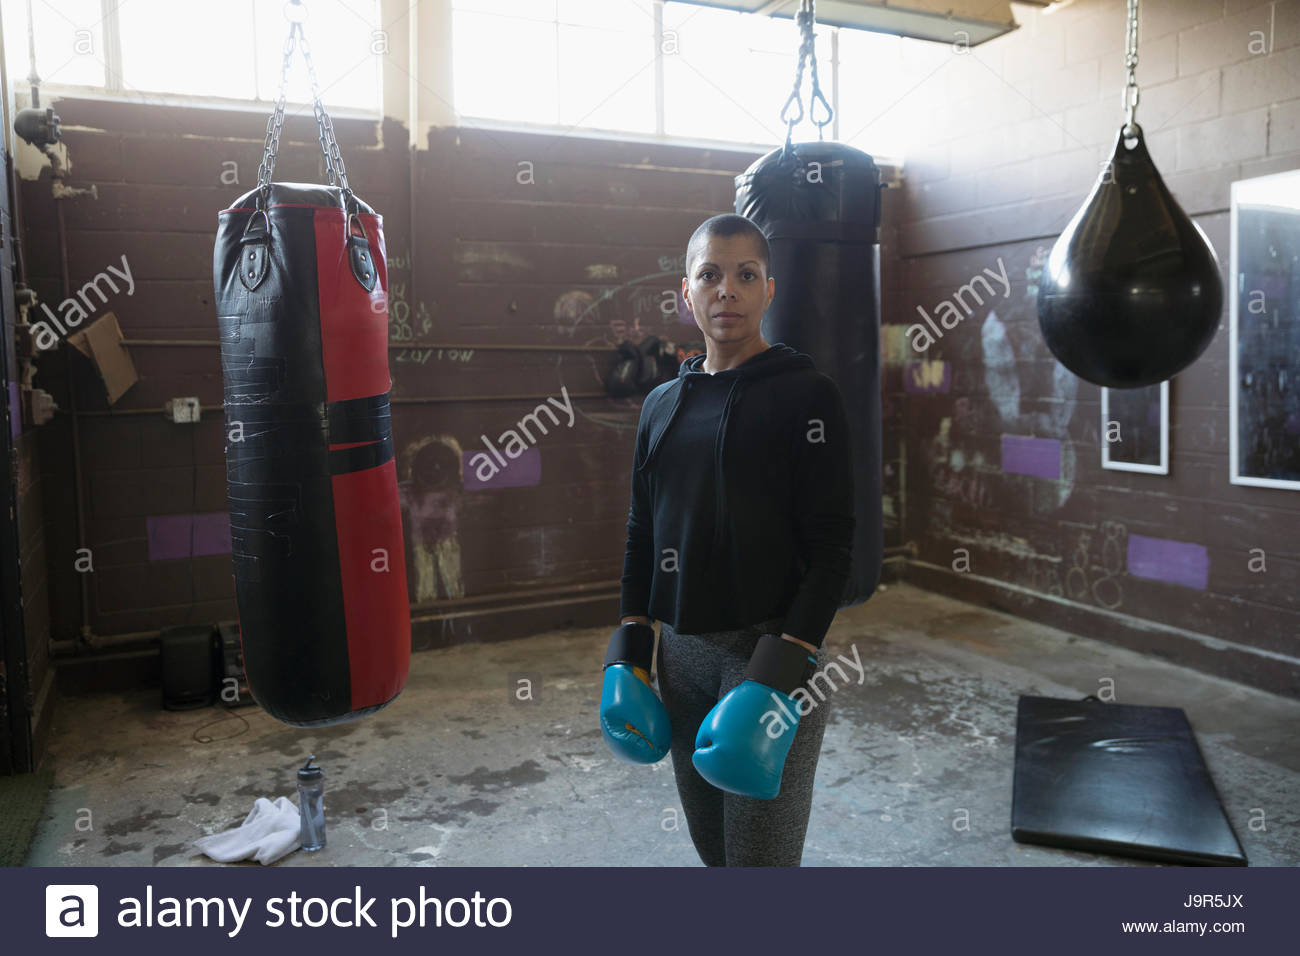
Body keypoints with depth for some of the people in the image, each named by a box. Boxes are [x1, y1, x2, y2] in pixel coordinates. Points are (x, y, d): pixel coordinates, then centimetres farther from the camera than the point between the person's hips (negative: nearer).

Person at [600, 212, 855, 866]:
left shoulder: (805, 396, -6)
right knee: (711, 848, 16)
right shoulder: (662, 404, 10)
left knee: (760, 858, 2)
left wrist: (781, 673, -18)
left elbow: (831, 549, -10)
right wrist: (627, 656, 8)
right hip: (680, 653, 5)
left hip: (772, 650, -5)